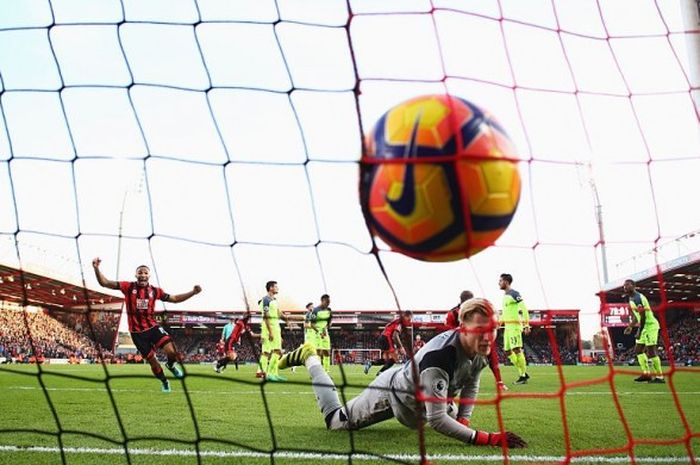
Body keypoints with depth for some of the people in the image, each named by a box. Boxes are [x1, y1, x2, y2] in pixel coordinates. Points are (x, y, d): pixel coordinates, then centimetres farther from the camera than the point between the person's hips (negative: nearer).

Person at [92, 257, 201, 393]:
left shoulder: (155, 291, 1)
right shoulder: (128, 287, -6)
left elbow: (175, 299, 11)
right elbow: (105, 283, -7)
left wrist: (193, 292, 1)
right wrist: (96, 268, -22)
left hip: (153, 327, 1)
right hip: (137, 332, -1)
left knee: (171, 352, -20)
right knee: (152, 360, 6)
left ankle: (171, 365, 17)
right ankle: (164, 382, 33)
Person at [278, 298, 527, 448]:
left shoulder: (483, 350, -22)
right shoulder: (439, 357, -47)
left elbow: (470, 385, 0)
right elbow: (436, 420, -45)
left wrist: (463, 420, -12)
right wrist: (486, 438, -49)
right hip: (393, 392, -7)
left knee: (454, 418, 36)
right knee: (336, 421, 13)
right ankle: (309, 358, 29)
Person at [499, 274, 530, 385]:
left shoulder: (514, 294, -10)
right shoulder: (505, 295, 19)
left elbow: (524, 309, -15)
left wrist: (526, 325, -20)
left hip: (514, 325, -10)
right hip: (507, 326, 10)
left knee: (516, 350, -14)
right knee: (507, 351, 8)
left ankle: (522, 376, -10)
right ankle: (524, 373, 13)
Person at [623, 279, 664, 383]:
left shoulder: (637, 298, -18)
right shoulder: (631, 299, 13)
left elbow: (643, 317, -23)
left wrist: (639, 332, -23)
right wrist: (630, 327, 19)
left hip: (650, 325, -11)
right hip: (644, 326, 11)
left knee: (651, 351, -12)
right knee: (638, 350, 11)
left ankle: (659, 377, -8)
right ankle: (646, 374, 13)